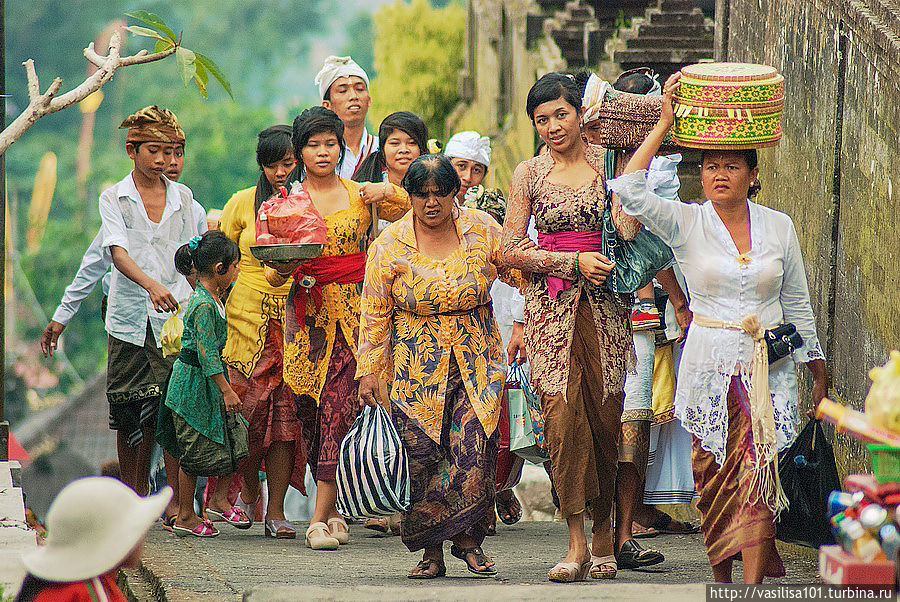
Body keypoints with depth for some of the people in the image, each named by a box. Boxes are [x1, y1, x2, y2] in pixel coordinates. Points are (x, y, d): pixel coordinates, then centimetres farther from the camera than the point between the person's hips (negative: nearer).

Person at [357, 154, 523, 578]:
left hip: (477, 360, 1)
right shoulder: (390, 245, -2)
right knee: (422, 458, -5)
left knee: (474, 451, -11)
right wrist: (368, 371, -1)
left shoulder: (482, 229, 0)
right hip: (416, 364, -1)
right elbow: (374, 313, 2)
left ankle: (468, 540, 4)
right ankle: (430, 552, 4)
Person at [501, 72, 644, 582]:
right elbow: (512, 250, 3)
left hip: (604, 304, 0)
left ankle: (604, 535, 12)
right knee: (563, 416, -11)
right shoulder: (530, 174, 7)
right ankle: (577, 543, -10)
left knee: (605, 417, -2)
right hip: (551, 306, 0)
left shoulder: (608, 163, 5)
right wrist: (575, 262, -7)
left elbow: (628, 230, -5)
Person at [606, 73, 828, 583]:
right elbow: (628, 190, -15)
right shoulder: (686, 224, 1)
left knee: (758, 475, -11)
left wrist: (816, 367, 16)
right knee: (714, 478, 1)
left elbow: (798, 302, 15)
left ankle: (753, 584, -16)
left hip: (769, 365, 0)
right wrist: (665, 125, -11)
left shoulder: (778, 226, 7)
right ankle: (721, 579, 13)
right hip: (710, 363, 0)